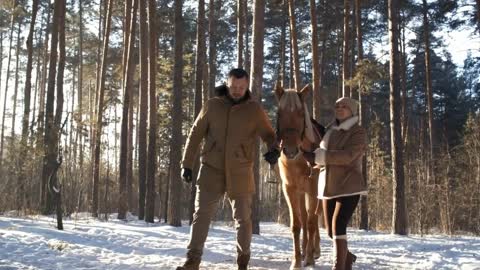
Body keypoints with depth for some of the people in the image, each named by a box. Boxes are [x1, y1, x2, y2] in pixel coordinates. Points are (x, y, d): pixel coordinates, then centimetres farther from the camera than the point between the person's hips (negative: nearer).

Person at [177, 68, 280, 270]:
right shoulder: (212, 105, 2)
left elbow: (269, 134, 4)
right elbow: (195, 135, 8)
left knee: (243, 218, 8)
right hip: (211, 170, 1)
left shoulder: (254, 109, 0)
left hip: (240, 173, 0)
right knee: (202, 214, -3)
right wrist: (187, 163, 5)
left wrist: (274, 150, -19)